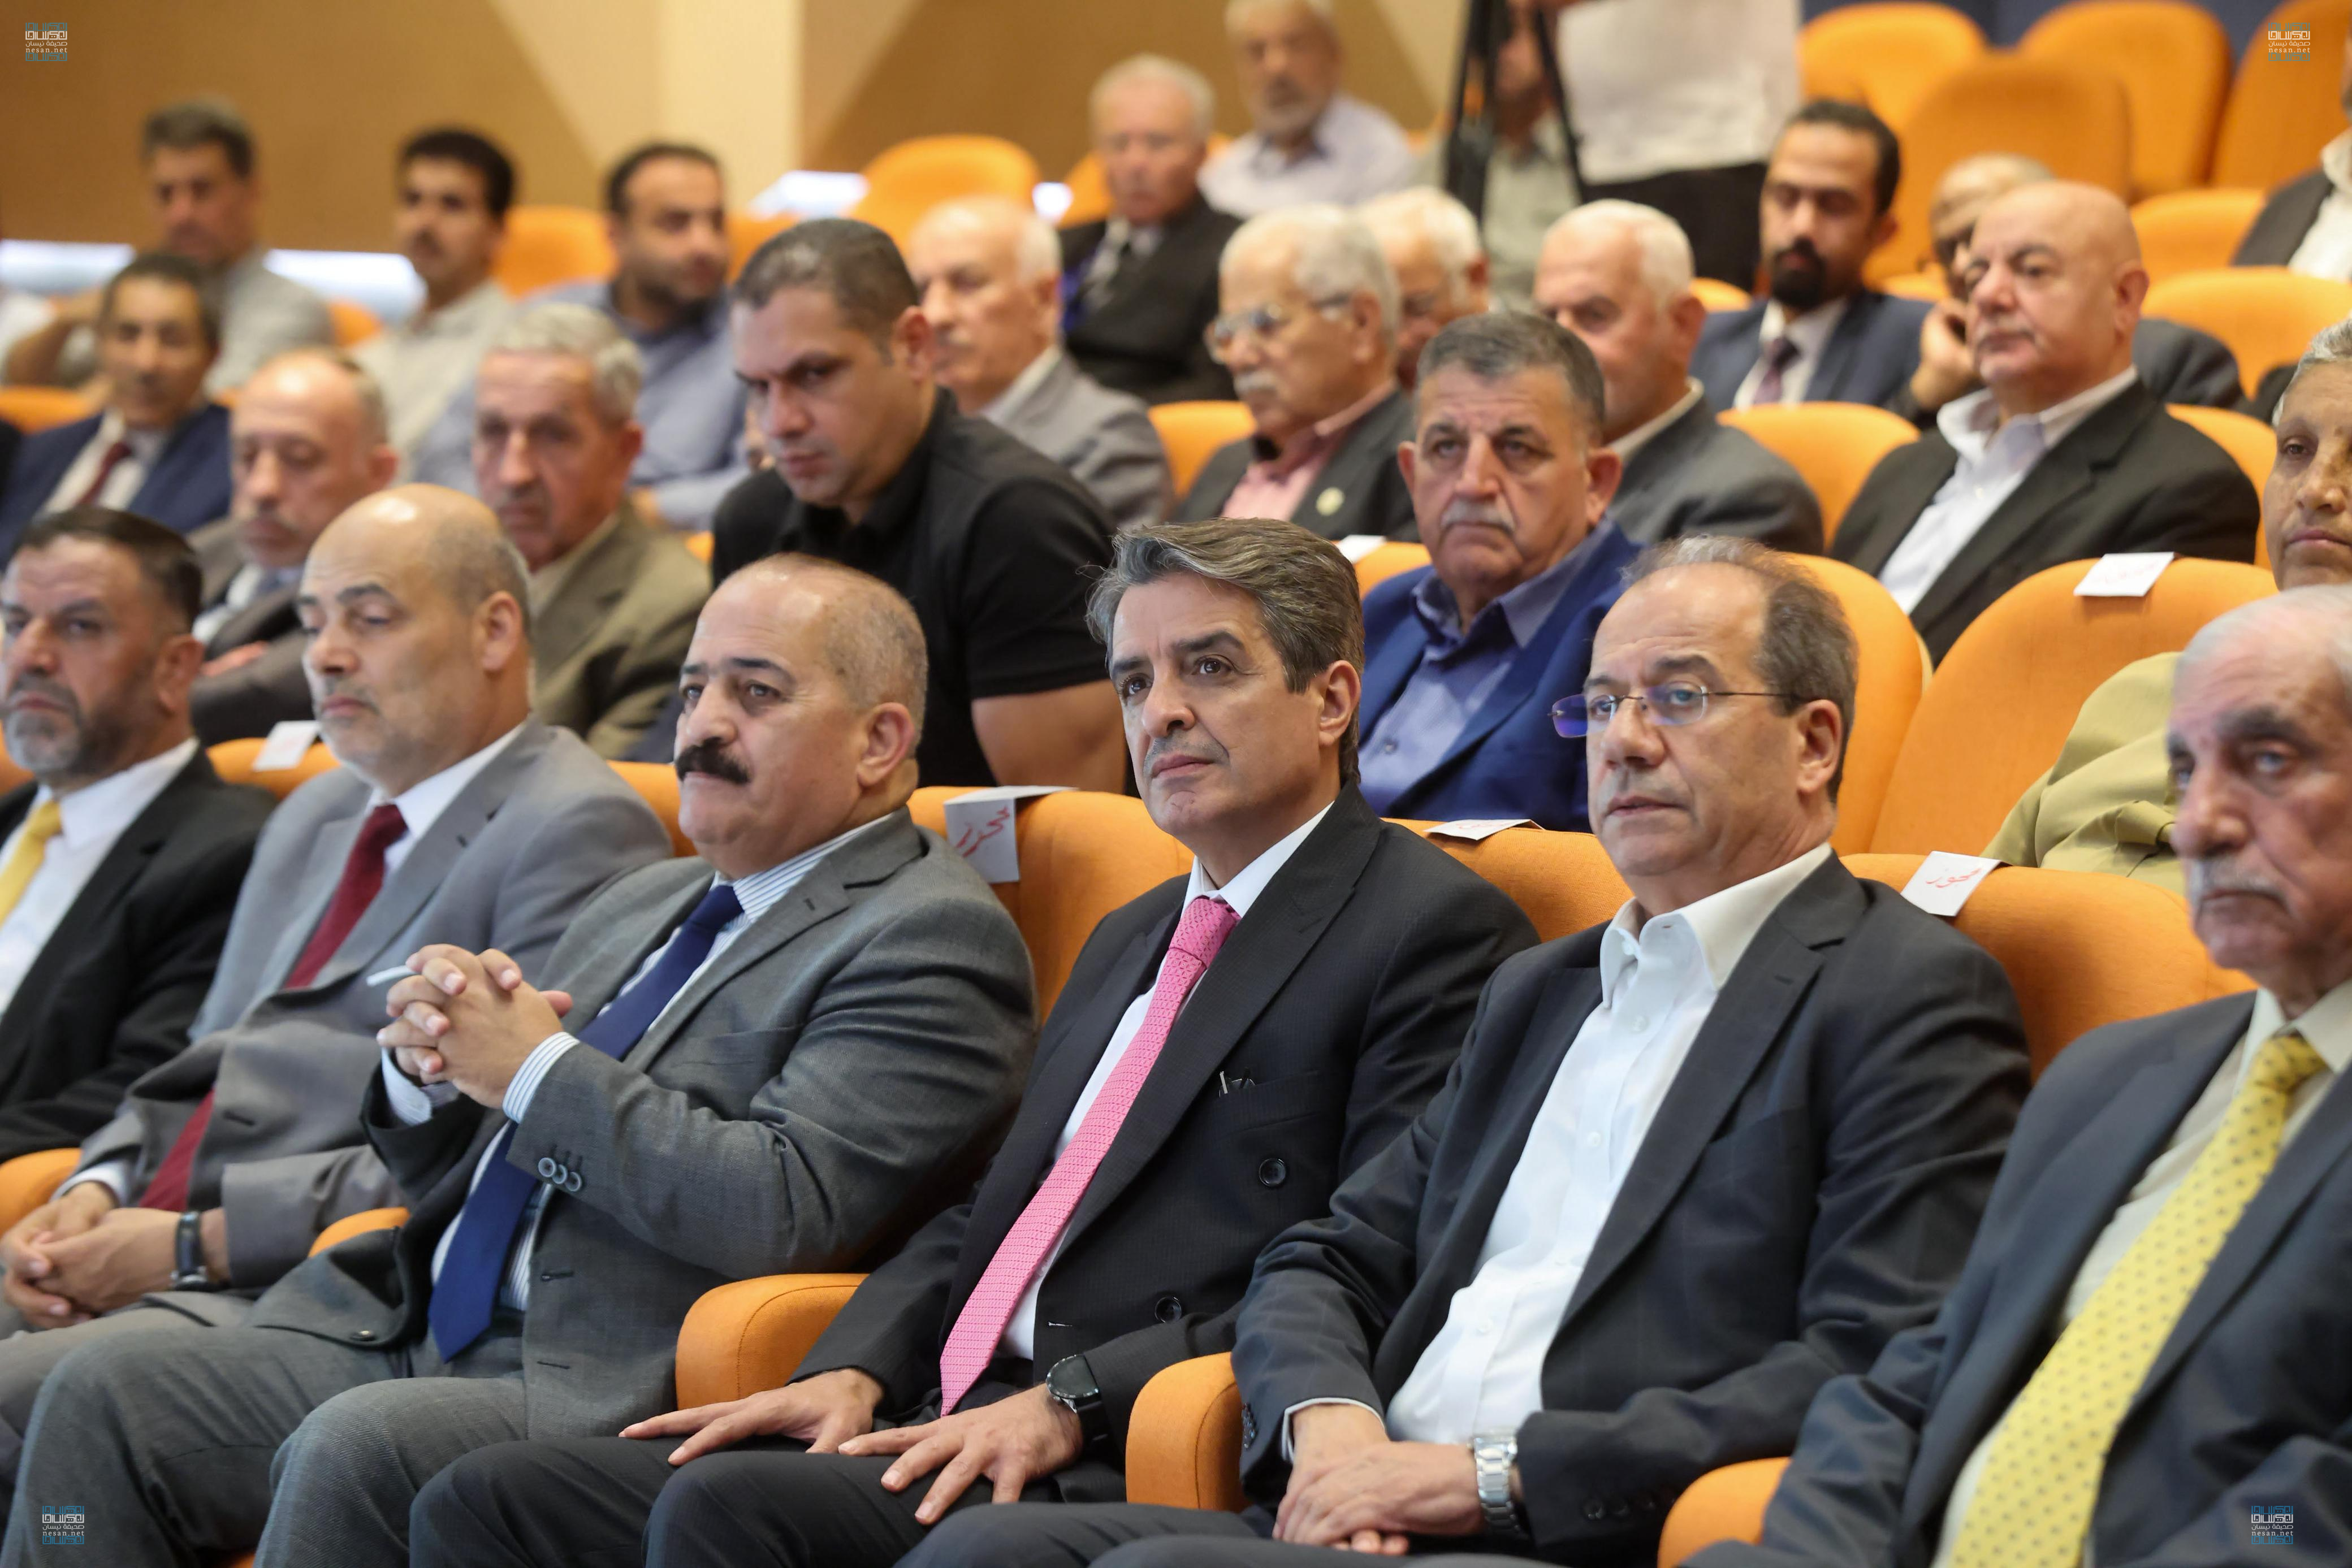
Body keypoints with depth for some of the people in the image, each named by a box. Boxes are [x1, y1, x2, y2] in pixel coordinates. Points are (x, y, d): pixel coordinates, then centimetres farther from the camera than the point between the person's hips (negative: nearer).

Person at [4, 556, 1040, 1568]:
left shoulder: (934, 939, -4)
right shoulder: (641, 906, 24)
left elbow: (783, 1211, -19)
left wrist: (537, 1069, -11)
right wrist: (426, 1063, 2)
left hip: (619, 1400, -8)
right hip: (409, 1337, 9)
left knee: (355, 1445, -33)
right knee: (103, 1397, -9)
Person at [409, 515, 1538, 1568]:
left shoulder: (1440, 931, -2)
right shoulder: (1128, 942, 28)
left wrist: (1068, 1406, -18)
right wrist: (854, 1373, 4)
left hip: (1123, 1470, -9)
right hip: (945, 1424, 9)